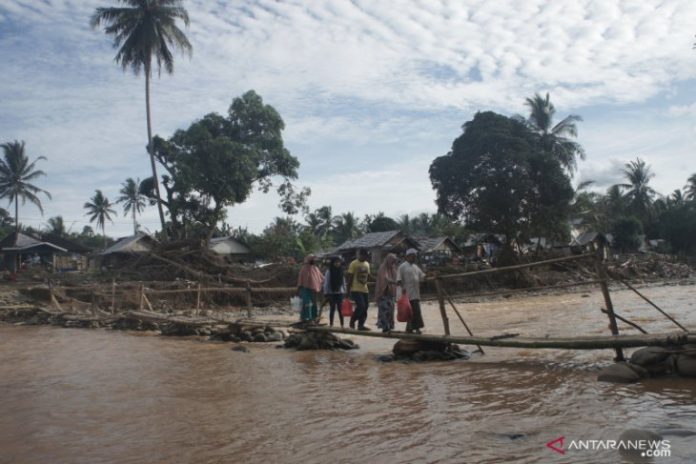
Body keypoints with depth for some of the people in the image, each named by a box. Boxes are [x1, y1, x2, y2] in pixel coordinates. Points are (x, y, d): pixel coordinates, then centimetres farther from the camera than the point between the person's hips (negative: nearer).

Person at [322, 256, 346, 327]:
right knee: (332, 309, 4)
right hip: (331, 293, -2)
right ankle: (331, 324, 12)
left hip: (340, 292, 2)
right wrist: (326, 293, -10)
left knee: (340, 309, 0)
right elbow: (326, 282, -6)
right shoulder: (329, 271, -5)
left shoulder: (341, 271, 5)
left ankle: (342, 325, 4)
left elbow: (343, 282, 9)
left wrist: (344, 292, 5)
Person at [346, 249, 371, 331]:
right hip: (356, 289, -8)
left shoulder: (367, 264, 15)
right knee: (361, 306, -16)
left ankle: (361, 325, 15)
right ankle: (352, 321, 2)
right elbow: (349, 277, -9)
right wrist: (349, 289, -12)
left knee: (365, 307, 7)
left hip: (364, 289, 8)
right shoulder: (354, 264, -8)